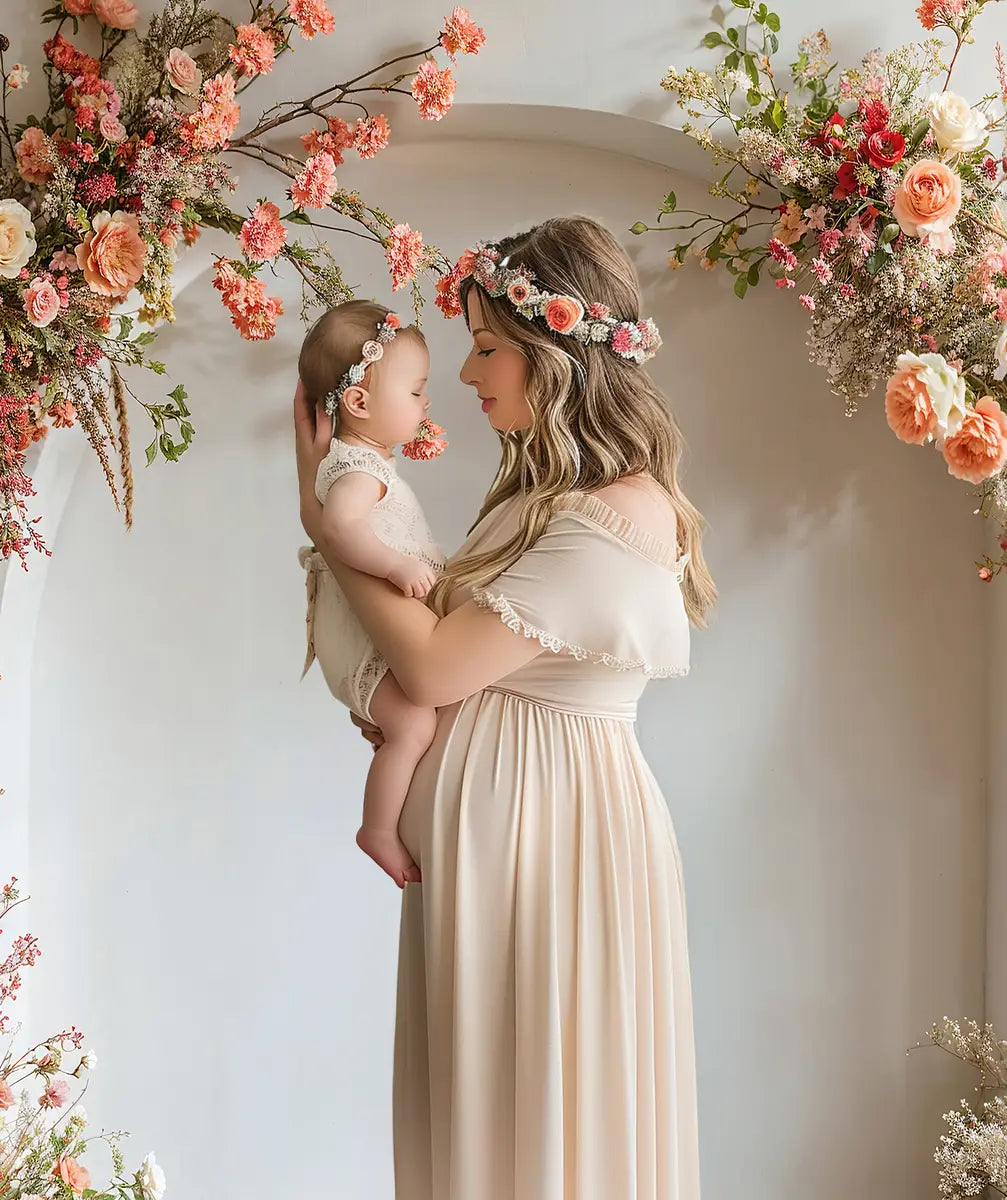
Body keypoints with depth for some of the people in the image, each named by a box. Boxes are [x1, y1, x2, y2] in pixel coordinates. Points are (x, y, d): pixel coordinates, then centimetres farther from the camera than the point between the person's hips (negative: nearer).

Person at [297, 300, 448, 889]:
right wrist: (398, 565, -46)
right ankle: (380, 830, -16)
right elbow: (340, 525, -40)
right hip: (365, 643, -11)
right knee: (415, 722, -27)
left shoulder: (371, 461, 15)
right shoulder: (357, 470, -20)